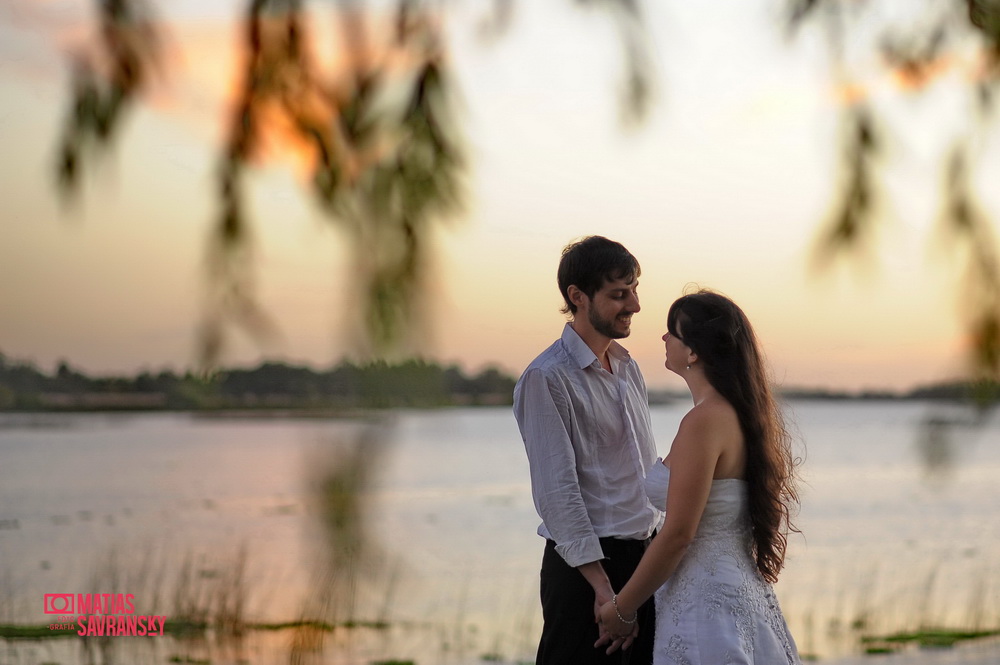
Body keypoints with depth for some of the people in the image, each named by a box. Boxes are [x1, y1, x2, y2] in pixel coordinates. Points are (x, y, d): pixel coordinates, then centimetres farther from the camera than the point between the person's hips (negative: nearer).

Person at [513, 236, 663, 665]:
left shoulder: (628, 368, 13)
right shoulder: (546, 379, -12)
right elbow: (557, 492, -16)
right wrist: (601, 584, -19)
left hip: (646, 554, 7)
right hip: (586, 564, -7)